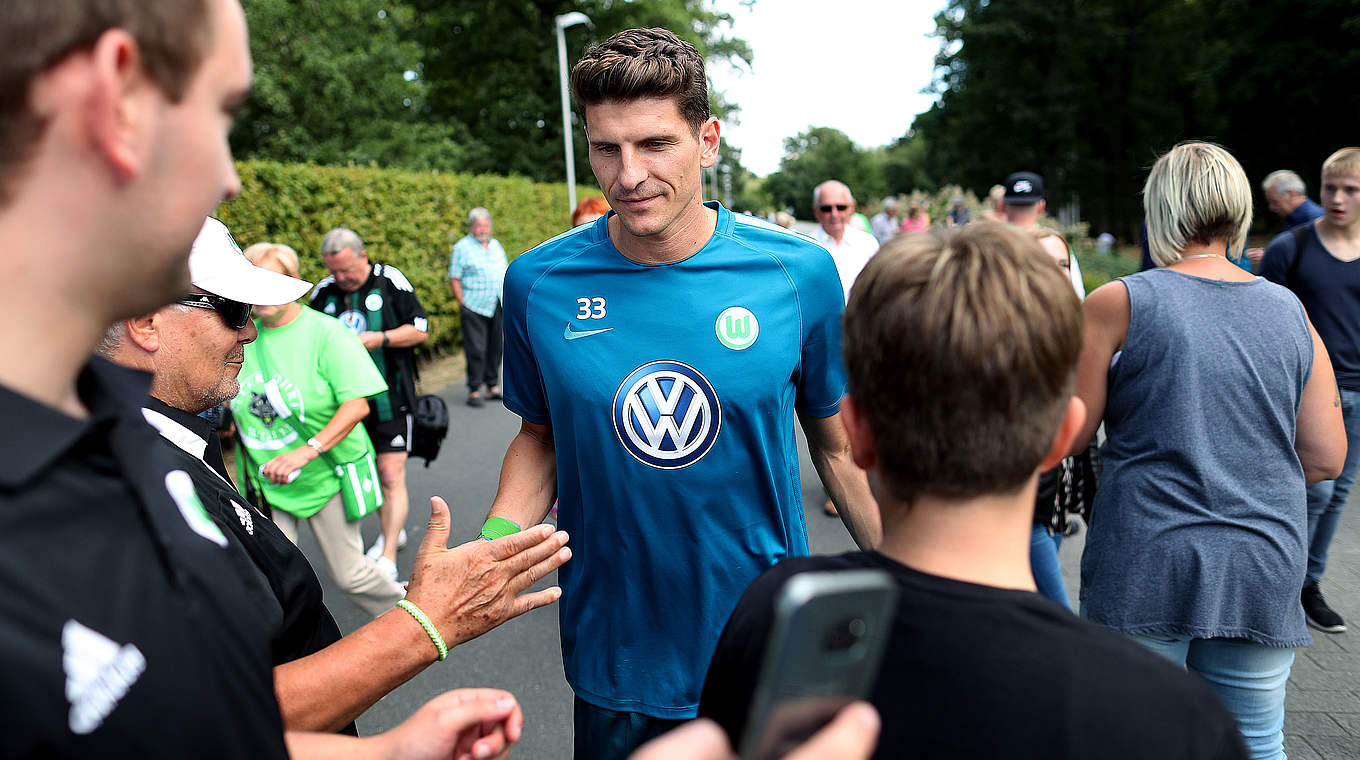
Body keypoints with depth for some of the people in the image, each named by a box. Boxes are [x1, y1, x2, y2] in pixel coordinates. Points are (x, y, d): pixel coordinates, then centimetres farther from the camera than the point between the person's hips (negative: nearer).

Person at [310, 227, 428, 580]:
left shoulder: (390, 281, -7)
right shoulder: (324, 292, 4)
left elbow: (421, 330, -6)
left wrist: (379, 339, -18)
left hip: (390, 399, -5)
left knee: (391, 477, -7)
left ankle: (388, 558, 0)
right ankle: (392, 530, 37)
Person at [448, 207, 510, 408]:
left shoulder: (495, 245, 16)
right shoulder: (462, 248, -2)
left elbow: (505, 274, 21)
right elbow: (454, 279, -5)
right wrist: (463, 305, -10)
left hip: (498, 308, 6)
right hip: (475, 308, -6)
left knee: (496, 347, 10)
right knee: (476, 350, -6)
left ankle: (493, 387, 20)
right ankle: (474, 391, 1)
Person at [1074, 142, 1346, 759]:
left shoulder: (1117, 304, -7)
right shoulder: (1290, 312, 5)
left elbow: (1068, 435, -4)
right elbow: (1326, 459, 6)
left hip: (1145, 567, -4)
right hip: (1264, 570, 4)